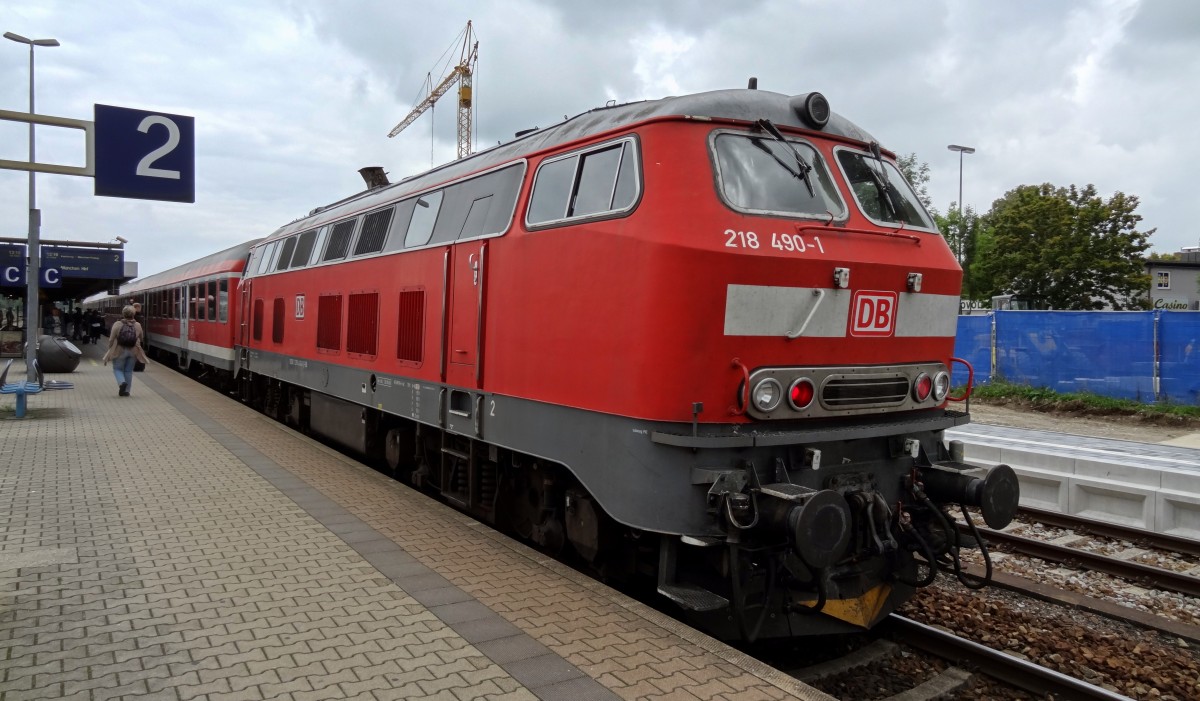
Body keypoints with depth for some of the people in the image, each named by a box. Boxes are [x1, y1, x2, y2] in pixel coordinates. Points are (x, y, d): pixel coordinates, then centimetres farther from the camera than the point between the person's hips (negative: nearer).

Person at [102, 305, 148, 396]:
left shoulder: (117, 325, -11)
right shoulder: (138, 325, -3)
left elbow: (111, 340, -7)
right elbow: (141, 340, 8)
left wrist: (110, 349, 7)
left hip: (120, 351, -2)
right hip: (133, 351, 2)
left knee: (117, 368, 13)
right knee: (129, 370, 11)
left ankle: (122, 382, -15)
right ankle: (126, 391, 12)